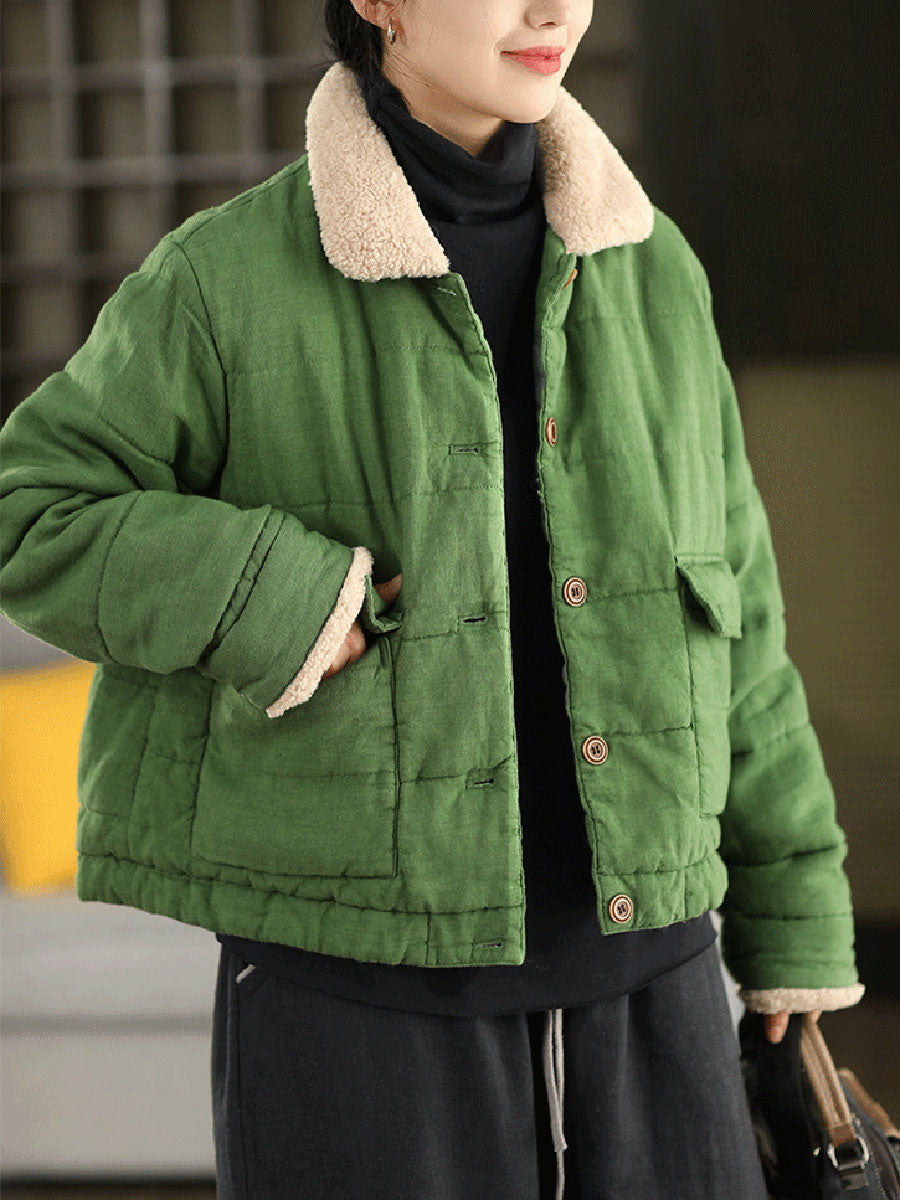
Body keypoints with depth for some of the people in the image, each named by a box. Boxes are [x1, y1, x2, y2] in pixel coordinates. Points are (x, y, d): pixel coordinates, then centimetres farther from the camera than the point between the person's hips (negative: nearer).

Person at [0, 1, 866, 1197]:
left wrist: (795, 917, 12)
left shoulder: (650, 271, 6)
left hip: (641, 986, 4)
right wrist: (274, 606, -15)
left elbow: (731, 617, 11)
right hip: (358, 994, -3)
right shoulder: (225, 280, -6)